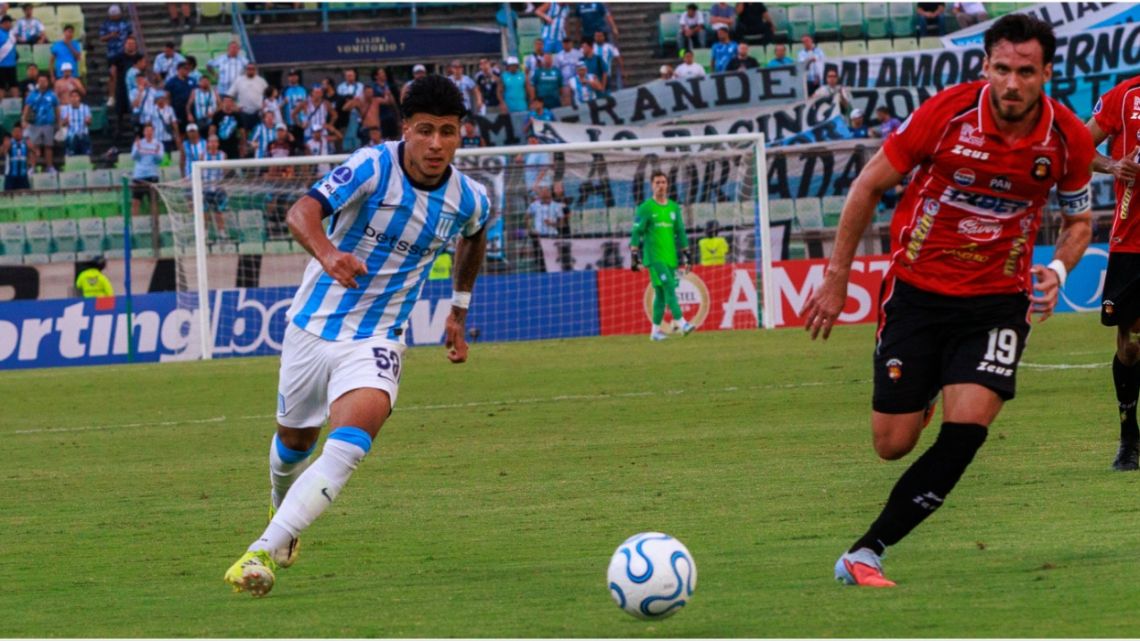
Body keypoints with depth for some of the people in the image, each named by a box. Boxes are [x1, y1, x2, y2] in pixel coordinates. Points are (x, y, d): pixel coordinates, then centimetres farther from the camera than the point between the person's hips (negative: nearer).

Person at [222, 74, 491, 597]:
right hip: (314, 324, 0)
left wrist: (459, 310, 23)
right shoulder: (373, 167, -18)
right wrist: (327, 252, -54)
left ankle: (264, 552, -31)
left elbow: (474, 237, 21)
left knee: (349, 445, -26)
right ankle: (283, 509, 55)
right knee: (294, 441, 19)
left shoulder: (468, 199, -6)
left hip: (375, 341, 0)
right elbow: (302, 212, -33)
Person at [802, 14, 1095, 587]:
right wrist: (836, 277, -2)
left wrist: (1058, 269, -12)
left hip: (998, 298, 1)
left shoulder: (1069, 139, -9)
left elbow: (1078, 220, 10)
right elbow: (869, 185, -4)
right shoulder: (946, 113, -16)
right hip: (917, 288, -1)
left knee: (967, 428, -20)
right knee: (892, 445, 1)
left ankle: (866, 552, -14)